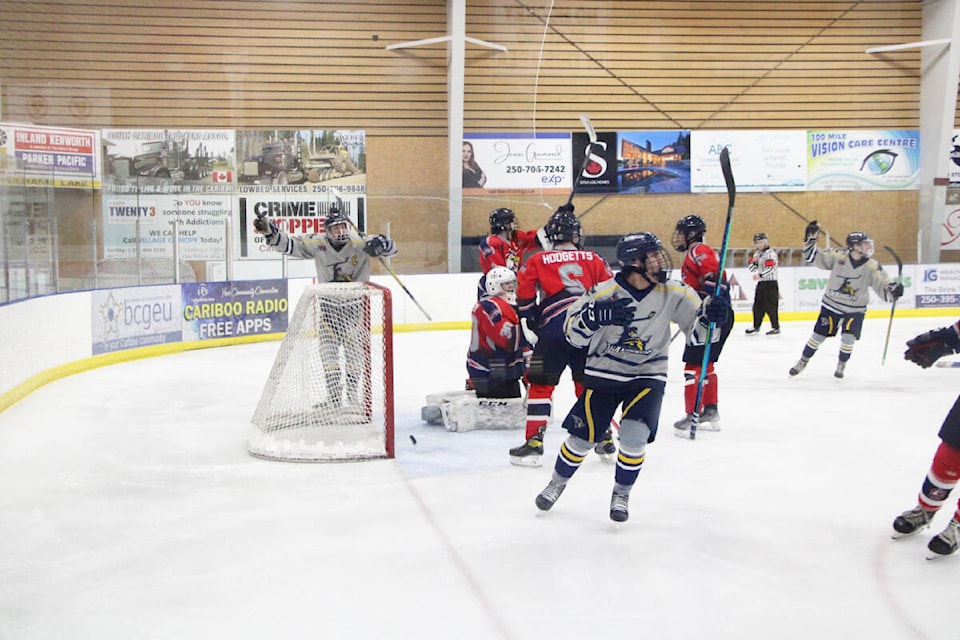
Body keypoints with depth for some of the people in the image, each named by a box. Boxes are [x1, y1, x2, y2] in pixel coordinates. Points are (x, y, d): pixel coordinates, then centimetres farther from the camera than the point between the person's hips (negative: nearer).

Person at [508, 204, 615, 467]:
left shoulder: (536, 261, 8)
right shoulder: (594, 260, 14)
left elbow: (525, 299, 3)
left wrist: (534, 322, 19)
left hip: (554, 330, -3)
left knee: (541, 385, 4)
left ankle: (534, 443, -1)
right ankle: (605, 439, 19)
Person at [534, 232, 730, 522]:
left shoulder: (673, 293, -9)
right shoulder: (604, 292, -15)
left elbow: (698, 331, -5)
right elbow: (572, 331, -13)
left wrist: (711, 314, -27)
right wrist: (596, 316, -33)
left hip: (647, 376, 1)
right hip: (603, 373, 0)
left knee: (634, 436, -17)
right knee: (582, 437, 4)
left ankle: (621, 494, 11)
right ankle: (557, 483, 33)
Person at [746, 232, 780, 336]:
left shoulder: (770, 253, -12)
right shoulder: (757, 254, 15)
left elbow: (770, 268, -24)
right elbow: (752, 267, 14)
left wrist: (760, 275, -37)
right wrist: (754, 260, -5)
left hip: (770, 283, -8)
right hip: (761, 283, 8)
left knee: (771, 306, -9)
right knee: (758, 305, 10)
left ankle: (775, 327, -3)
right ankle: (756, 327, 19)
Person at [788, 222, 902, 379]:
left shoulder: (871, 266, -10)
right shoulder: (838, 256, -12)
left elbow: (883, 285, -14)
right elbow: (813, 257, -7)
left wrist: (893, 290, -36)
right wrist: (810, 239, -19)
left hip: (855, 309, 0)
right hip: (832, 304, 0)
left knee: (848, 338, -12)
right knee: (818, 335, 4)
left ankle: (841, 365, 15)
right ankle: (803, 361, 25)